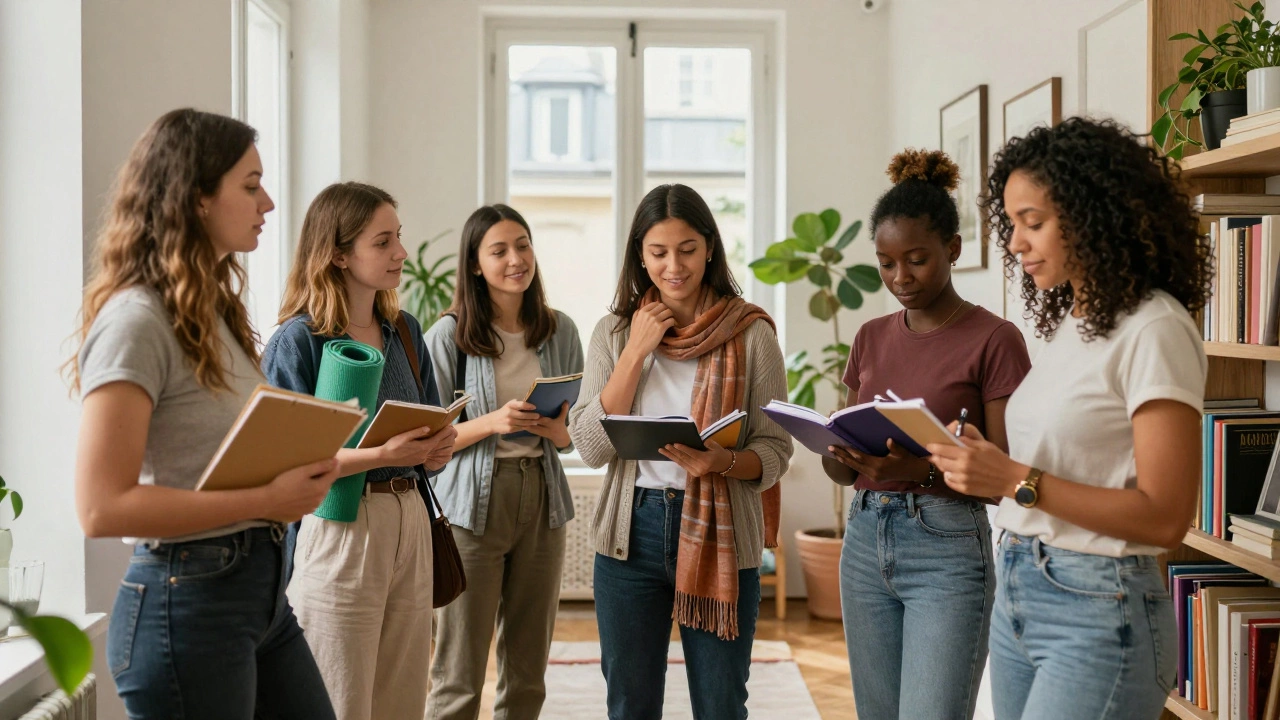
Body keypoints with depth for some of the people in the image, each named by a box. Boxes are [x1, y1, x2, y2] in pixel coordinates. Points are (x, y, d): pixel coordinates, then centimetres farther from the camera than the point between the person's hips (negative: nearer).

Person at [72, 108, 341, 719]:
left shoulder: (215, 310, 12)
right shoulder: (136, 320, -17)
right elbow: (102, 508, -22)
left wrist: (301, 474, -2)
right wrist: (263, 501, -23)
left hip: (261, 588, 9)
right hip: (187, 602, -9)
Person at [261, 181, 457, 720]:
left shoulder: (403, 331, 11)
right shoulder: (299, 340, -8)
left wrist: (435, 451, -4)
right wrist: (382, 456, -23)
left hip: (408, 523, 6)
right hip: (338, 530, -6)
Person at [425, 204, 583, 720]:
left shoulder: (560, 331, 7)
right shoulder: (449, 335, -3)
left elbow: (577, 435, 12)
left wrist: (555, 429, -10)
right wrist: (492, 422, -19)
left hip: (542, 501, 4)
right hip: (472, 503, -4)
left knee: (528, 671, 12)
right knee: (459, 675, 0)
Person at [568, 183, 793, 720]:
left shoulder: (750, 334, -3)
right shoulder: (615, 332, 3)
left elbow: (775, 450, -4)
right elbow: (590, 447, -5)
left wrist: (722, 461, -25)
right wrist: (637, 352, -10)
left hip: (721, 536, -2)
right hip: (631, 533, 2)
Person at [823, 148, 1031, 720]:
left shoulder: (993, 340, -7)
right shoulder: (871, 339, 10)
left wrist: (923, 468, -25)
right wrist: (843, 456, -9)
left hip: (948, 549, -6)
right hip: (865, 541, 6)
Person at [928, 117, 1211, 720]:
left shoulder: (1153, 331, -13)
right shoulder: (1068, 322, 12)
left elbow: (1163, 518, -18)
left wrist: (1018, 481, -22)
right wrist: (985, 461, -3)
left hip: (1096, 609, -8)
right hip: (1016, 594, 8)